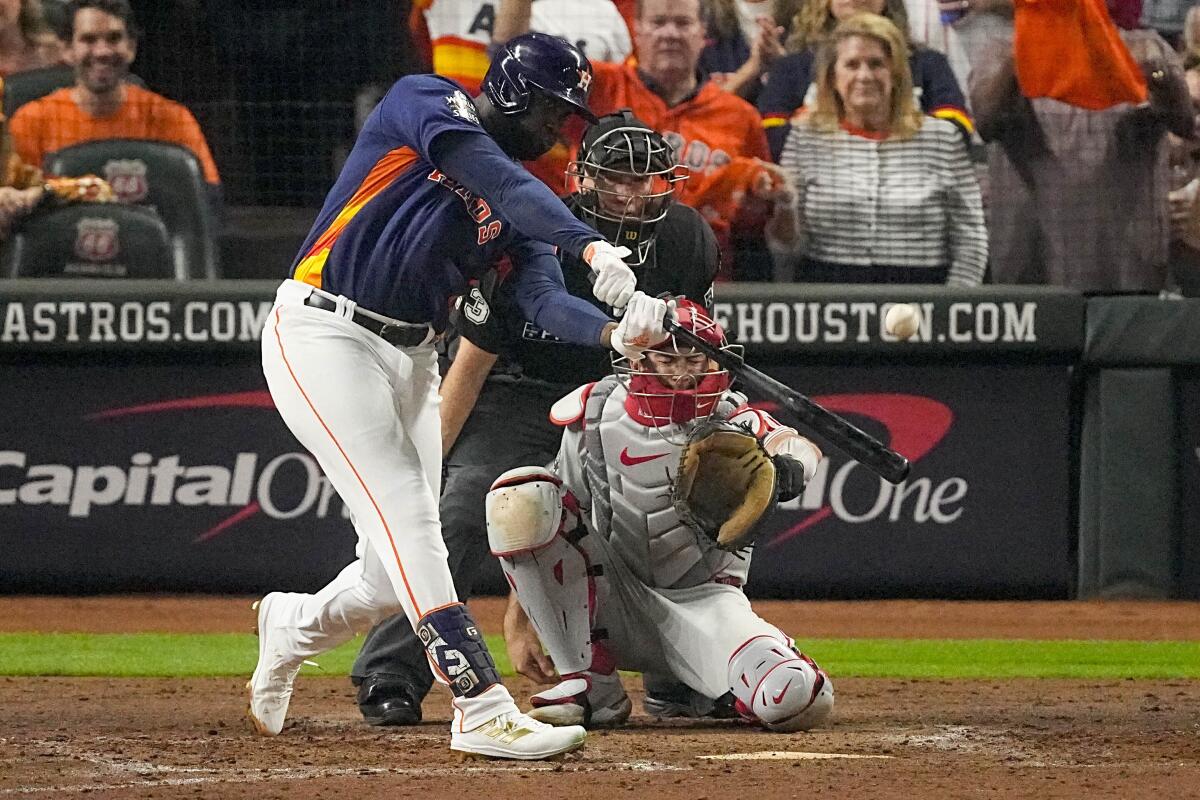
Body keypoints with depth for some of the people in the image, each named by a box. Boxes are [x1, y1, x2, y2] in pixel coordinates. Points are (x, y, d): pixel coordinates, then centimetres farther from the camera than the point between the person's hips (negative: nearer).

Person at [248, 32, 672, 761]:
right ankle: (485, 712, -23)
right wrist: (592, 247, -35)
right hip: (323, 338, -8)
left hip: (412, 360, 8)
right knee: (406, 517, -18)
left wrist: (613, 331, -24)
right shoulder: (424, 103, -6)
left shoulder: (520, 202, 13)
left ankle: (292, 627, 33)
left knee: (397, 576, 3)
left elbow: (544, 298, -3)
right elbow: (498, 180, -23)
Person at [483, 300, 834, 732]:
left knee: (801, 700, -30)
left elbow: (800, 447, -33)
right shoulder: (594, 416, -3)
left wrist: (789, 460, -60)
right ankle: (591, 685, -14)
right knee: (520, 496, -23)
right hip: (612, 596, 2)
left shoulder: (729, 421, -10)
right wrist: (518, 627, 0)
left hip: (702, 600, -2)